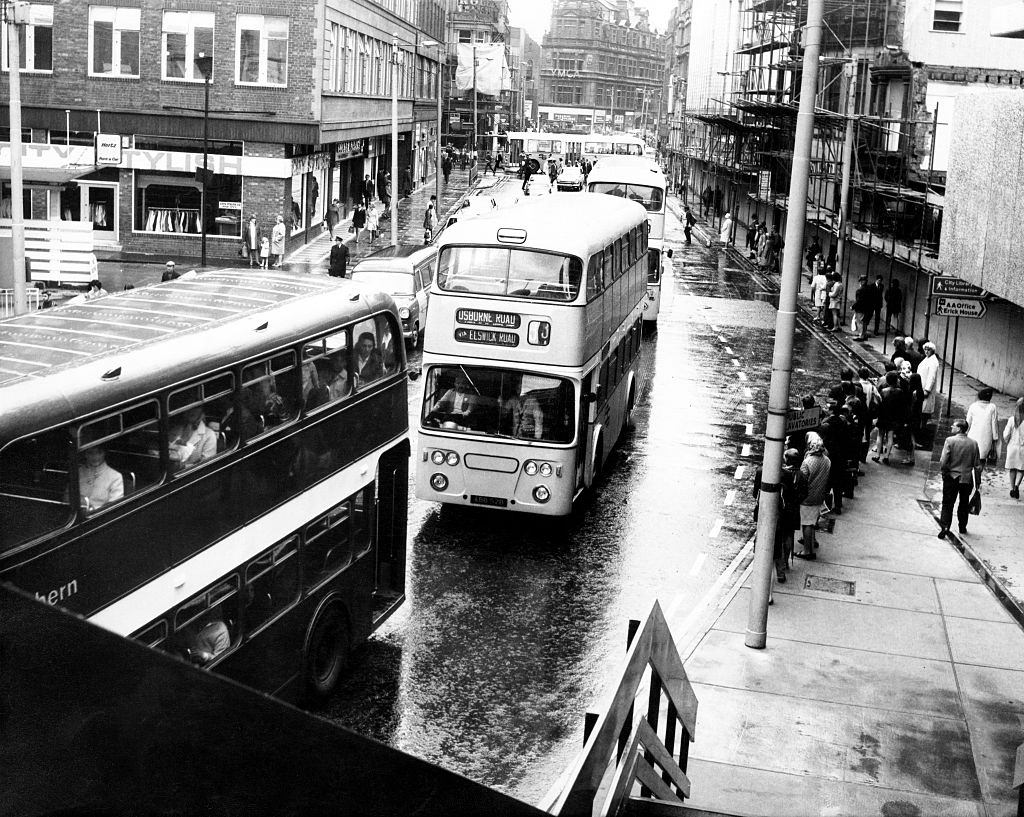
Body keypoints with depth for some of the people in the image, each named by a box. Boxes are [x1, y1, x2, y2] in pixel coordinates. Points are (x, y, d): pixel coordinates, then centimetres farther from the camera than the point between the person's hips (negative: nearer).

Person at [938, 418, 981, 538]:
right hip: (967, 479, 3)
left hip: (951, 478, -3)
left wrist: (944, 472, 2)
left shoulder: (950, 440, -11)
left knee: (947, 504, 4)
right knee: (964, 504, 19)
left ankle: (944, 527, -10)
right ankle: (962, 527, 30)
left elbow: (943, 462, -16)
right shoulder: (973, 443, -1)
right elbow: (977, 466, 2)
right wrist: (978, 482, 9)